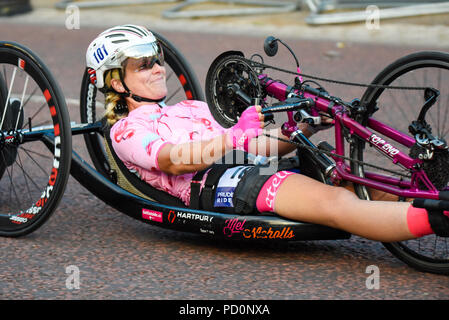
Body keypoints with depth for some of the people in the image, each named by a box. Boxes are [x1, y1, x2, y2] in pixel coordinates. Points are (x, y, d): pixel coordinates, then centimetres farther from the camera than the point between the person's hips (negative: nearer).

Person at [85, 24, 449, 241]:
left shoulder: (193, 109, 35)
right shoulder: (126, 131, 13)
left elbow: (258, 146, 25)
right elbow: (170, 160, -9)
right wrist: (238, 139, -23)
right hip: (213, 183, -8)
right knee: (337, 203, -32)